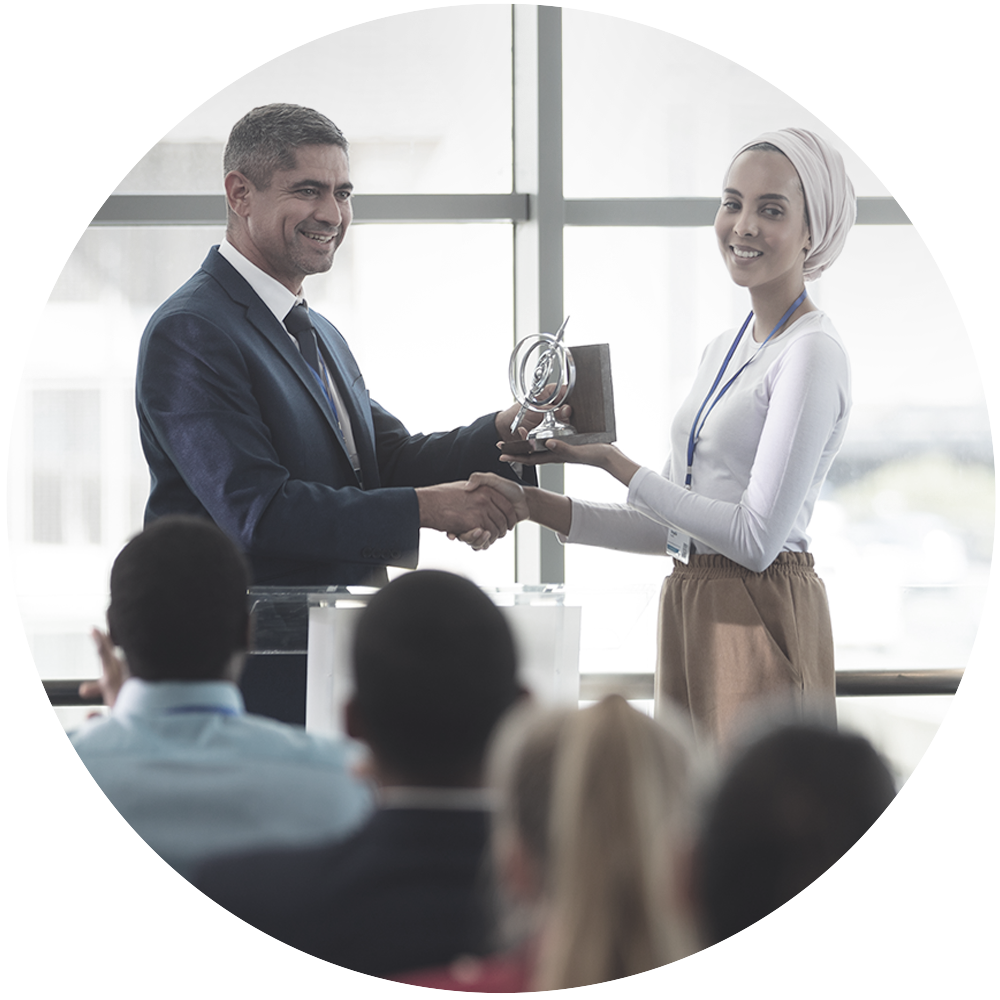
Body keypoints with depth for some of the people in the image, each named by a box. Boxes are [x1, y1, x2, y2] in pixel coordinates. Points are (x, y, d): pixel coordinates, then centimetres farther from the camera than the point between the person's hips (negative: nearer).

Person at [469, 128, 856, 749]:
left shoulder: (813, 352, -12)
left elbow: (757, 538, -19)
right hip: (690, 606, 9)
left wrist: (614, 462, -15)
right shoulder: (724, 349, 15)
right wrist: (533, 506, 6)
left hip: (760, 619, -9)